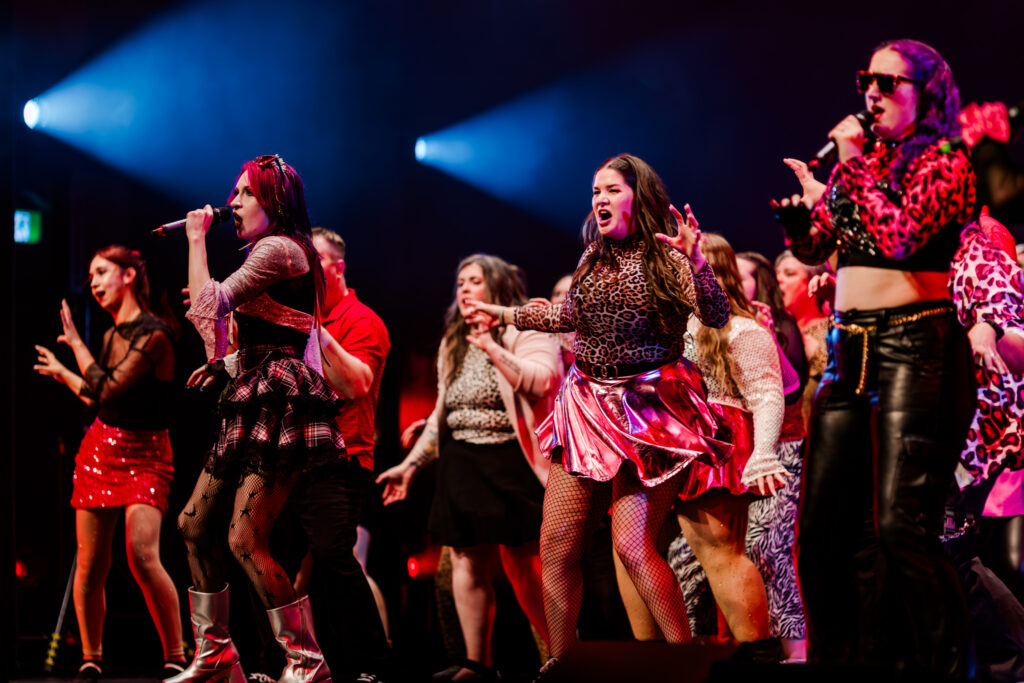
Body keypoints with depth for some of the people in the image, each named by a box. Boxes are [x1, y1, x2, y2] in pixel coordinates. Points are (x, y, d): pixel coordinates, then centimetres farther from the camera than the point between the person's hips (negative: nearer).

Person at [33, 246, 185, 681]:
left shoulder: (153, 334, -14)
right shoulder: (112, 336, 11)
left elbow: (108, 389, -18)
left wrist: (76, 344, -6)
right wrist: (62, 373, 23)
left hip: (145, 457, -7)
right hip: (100, 450, 7)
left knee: (142, 555, -22)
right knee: (90, 566, 4)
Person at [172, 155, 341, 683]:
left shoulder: (278, 248, -10)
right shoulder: (271, 253, 23)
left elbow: (208, 304, -14)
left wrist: (196, 238, -2)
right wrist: (221, 360, 12)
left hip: (278, 403, -11)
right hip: (254, 404, 11)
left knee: (245, 539, -16)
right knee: (194, 524, 11)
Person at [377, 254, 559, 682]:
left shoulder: (525, 331, -1)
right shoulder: (454, 346, 22)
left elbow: (540, 382, -19)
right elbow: (441, 414, 26)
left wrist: (491, 347, -18)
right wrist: (410, 465, 21)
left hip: (510, 462, -7)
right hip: (462, 466, 7)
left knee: (524, 567, -9)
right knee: (467, 562, 5)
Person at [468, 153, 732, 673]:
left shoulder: (665, 258, -6)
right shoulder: (594, 261, 12)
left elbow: (716, 317, -19)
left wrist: (695, 261, -34)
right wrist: (508, 315, 38)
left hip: (644, 415, -7)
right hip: (588, 411, 7)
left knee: (633, 547, -17)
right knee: (556, 547, 4)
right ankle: (559, 663, 17)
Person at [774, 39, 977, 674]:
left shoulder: (945, 164, -3)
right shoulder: (863, 160, 17)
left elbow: (899, 237, -18)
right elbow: (814, 249, 18)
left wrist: (854, 168, -11)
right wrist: (804, 208, -2)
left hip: (917, 347, -7)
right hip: (850, 350, 7)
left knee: (901, 527, -15)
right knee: (826, 525, 4)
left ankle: (943, 665, -7)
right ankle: (846, 663, 13)